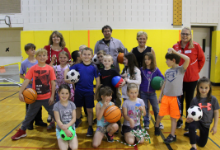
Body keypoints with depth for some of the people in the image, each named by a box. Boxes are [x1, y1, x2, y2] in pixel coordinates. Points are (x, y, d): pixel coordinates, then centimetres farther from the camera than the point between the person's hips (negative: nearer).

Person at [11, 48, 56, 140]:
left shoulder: (50, 69, -7)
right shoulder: (33, 69, -6)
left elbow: (53, 83, -5)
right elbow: (26, 81, -10)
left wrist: (52, 96, -7)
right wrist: (20, 93, -18)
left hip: (47, 97, -1)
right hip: (35, 97, 1)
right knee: (29, 114, 15)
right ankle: (22, 131, 32)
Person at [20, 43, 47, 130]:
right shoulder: (24, 63, -7)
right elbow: (21, 75, 0)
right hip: (29, 88, -2)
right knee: (29, 105, 8)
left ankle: (38, 120, 28)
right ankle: (29, 123, 21)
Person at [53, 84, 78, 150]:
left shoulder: (72, 104, -2)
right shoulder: (56, 105, -9)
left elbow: (74, 119, -4)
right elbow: (58, 120, -11)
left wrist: (67, 126, -22)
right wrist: (65, 130, -19)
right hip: (60, 129, -1)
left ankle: (69, 141, 14)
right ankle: (62, 141, 14)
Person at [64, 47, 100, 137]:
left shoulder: (93, 67, -6)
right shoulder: (78, 66, -3)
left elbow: (97, 80, -1)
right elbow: (67, 70, 7)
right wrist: (66, 79, -8)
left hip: (89, 92, -2)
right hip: (79, 91, 2)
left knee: (89, 110, 6)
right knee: (78, 107, 20)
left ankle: (90, 127, 19)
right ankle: (78, 120, 48)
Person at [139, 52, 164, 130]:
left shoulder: (156, 70, -7)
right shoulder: (142, 69, -4)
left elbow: (162, 78, -1)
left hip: (152, 93, 0)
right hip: (143, 93, 1)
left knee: (156, 108, 9)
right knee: (145, 108, 11)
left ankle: (158, 123, 27)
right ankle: (146, 123, 24)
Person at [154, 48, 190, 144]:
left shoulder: (181, 69, -7)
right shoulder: (167, 71, 8)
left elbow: (187, 59, -25)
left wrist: (174, 51, -18)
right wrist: (160, 96, 14)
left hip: (175, 98, -4)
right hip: (166, 97, 4)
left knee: (173, 117, 6)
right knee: (160, 114, 9)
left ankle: (172, 136, 19)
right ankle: (156, 127, 36)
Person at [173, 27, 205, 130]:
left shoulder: (196, 46, -8)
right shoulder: (175, 47, -2)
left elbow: (202, 60, 2)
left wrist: (196, 70, 0)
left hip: (192, 79, -2)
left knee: (189, 100, 11)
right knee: (179, 99, 12)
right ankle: (180, 119, 30)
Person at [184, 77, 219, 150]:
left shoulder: (213, 99, -12)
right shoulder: (195, 100, -15)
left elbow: (216, 112, -2)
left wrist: (215, 126, -3)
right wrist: (188, 119, -31)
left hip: (206, 124, 3)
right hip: (197, 121, -2)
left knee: (202, 144, 14)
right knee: (191, 126, -40)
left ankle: (191, 134, 44)